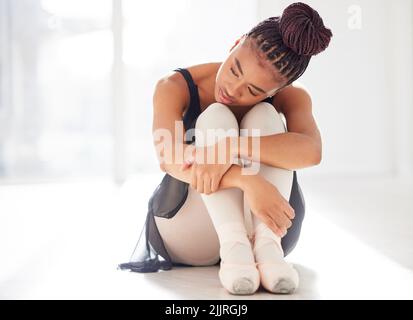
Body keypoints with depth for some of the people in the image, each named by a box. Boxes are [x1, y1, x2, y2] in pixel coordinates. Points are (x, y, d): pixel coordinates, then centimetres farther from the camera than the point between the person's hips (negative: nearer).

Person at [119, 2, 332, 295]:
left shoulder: (290, 97, -9)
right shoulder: (177, 87, -13)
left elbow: (311, 151, -32)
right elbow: (169, 159, -31)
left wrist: (232, 147, -46)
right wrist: (248, 181, -47)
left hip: (265, 226, 1)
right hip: (185, 235, -1)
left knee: (264, 117, -22)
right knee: (216, 117, -25)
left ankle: (265, 245, -38)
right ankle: (234, 246, -42)